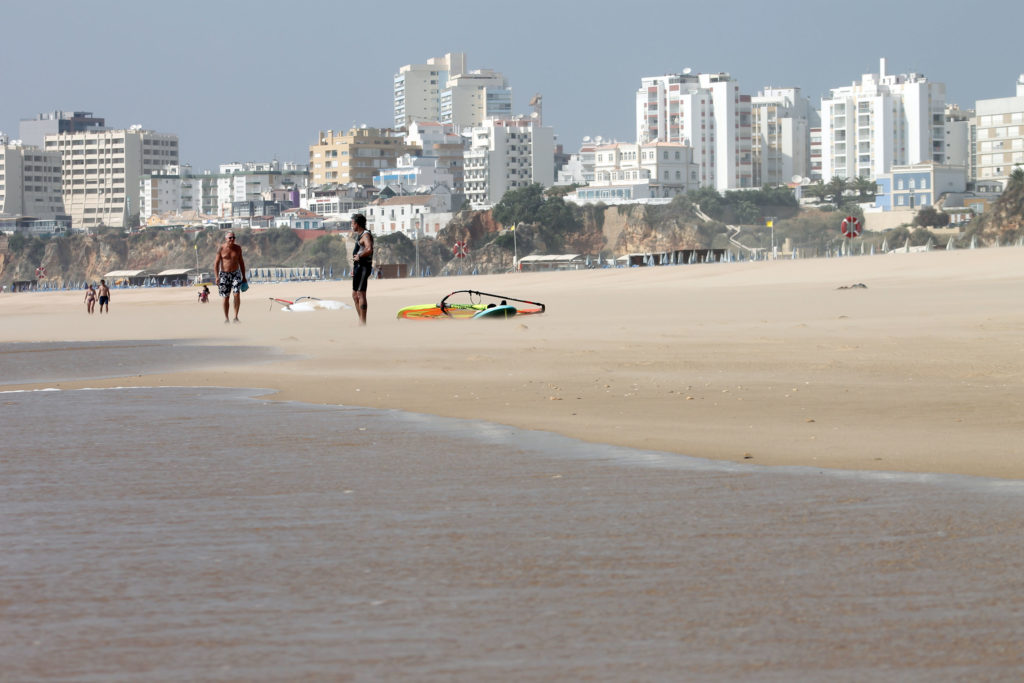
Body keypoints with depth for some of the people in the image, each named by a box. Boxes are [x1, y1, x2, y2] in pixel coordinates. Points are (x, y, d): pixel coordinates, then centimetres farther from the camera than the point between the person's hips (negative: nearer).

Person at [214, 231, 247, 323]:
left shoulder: (237, 248, 2)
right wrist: (216, 277, -15)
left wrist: (244, 277, 10)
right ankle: (226, 318, 14)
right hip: (224, 274, -1)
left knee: (237, 294, -14)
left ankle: (236, 317, -10)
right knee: (225, 297, 2)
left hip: (236, 274, 1)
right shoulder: (221, 249, -6)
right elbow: (216, 263, -5)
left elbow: (241, 262, 11)